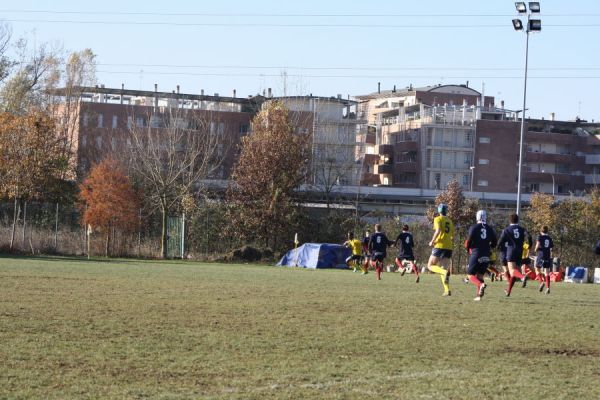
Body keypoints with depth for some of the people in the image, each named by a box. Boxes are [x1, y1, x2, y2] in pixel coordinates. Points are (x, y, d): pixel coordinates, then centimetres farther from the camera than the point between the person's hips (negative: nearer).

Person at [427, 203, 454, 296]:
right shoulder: (450, 221, 18)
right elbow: (453, 236, 17)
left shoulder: (438, 219, -1)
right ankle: (447, 290, -6)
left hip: (439, 246, -6)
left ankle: (445, 272, -25)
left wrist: (432, 241, -9)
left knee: (430, 266, 3)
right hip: (449, 247, 6)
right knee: (444, 268, 7)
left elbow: (438, 230, -18)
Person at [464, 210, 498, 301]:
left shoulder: (474, 228, -7)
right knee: (480, 275, 14)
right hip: (486, 255, 5)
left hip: (476, 254, -5)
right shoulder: (489, 229, 7)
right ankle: (479, 295, 4)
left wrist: (468, 248, 10)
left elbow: (469, 241, -11)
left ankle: (481, 284, -25)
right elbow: (495, 242, 12)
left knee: (470, 274, 4)